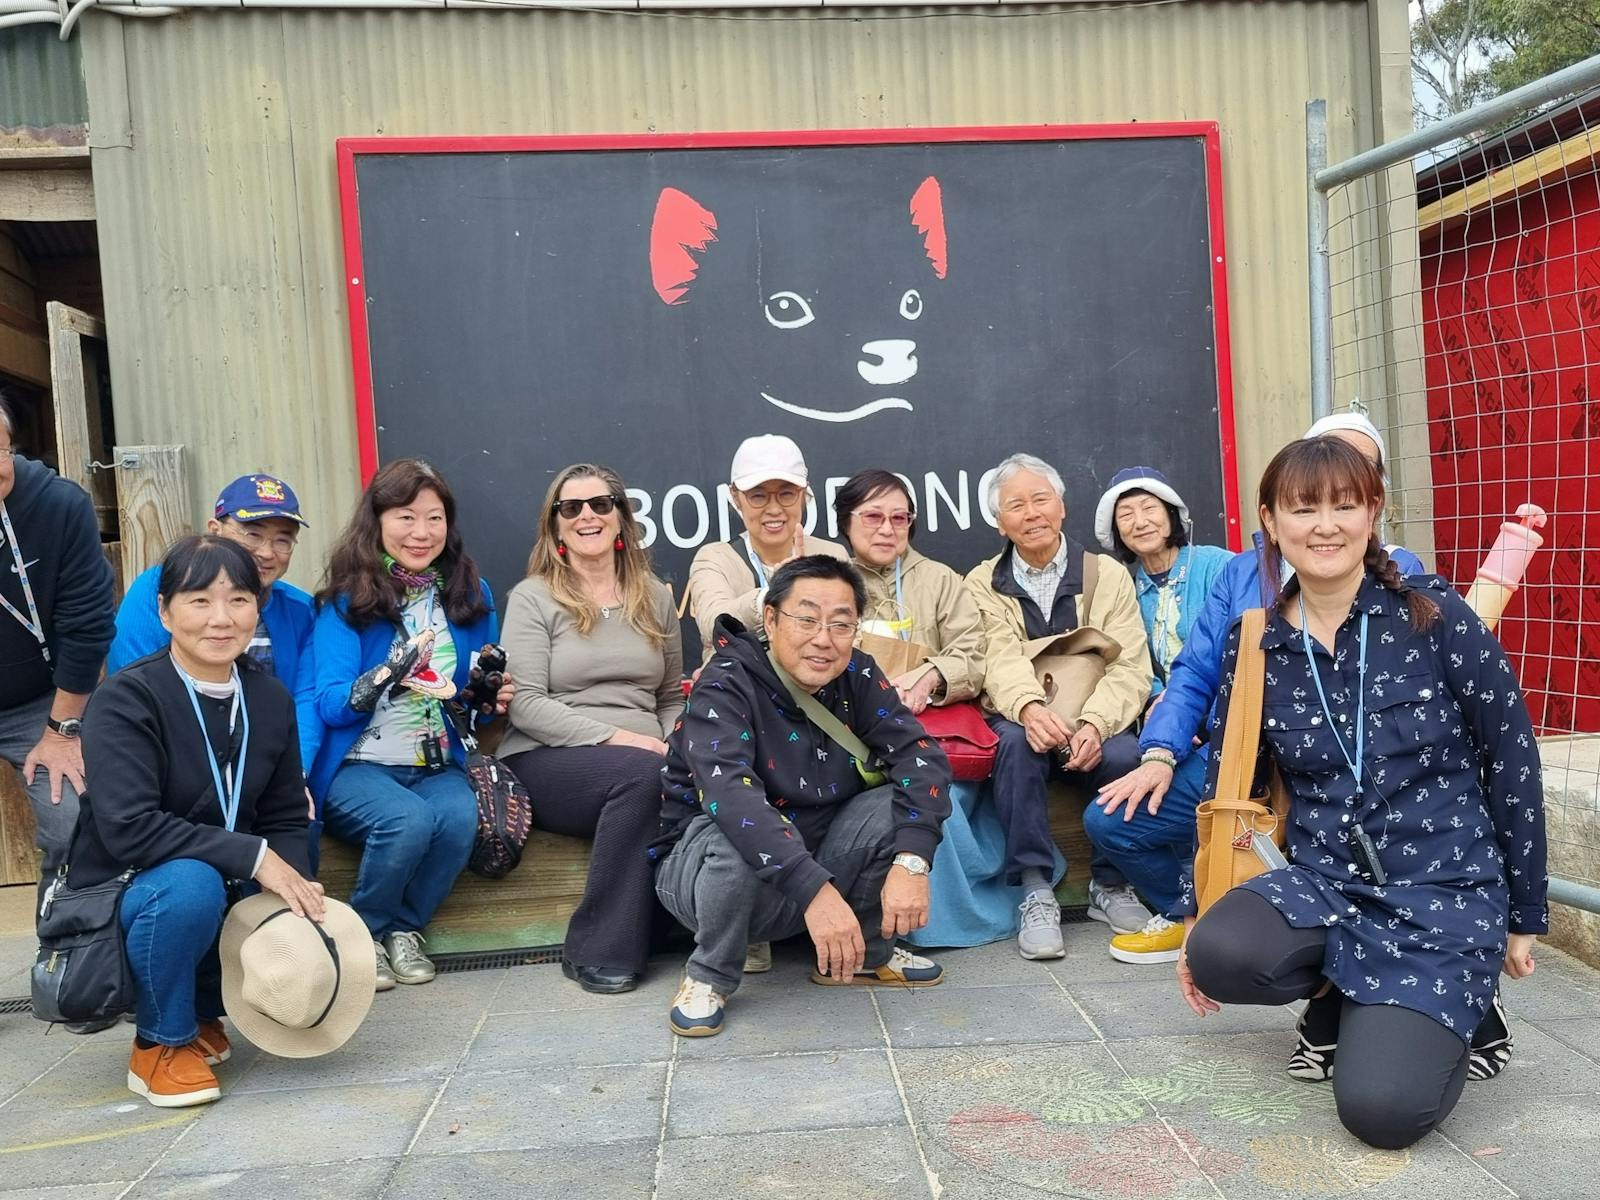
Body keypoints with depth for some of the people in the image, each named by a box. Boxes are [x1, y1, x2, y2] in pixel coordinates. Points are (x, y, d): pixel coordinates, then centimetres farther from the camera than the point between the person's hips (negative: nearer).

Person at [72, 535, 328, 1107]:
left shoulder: (270, 698, -1)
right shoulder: (125, 700, -17)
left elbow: (287, 820, 1)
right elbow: (129, 829, -28)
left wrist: (295, 884, -19)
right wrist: (252, 856, -31)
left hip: (223, 899, 5)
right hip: (121, 900, -5)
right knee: (189, 883, -36)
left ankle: (204, 1008, 13)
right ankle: (161, 1044, -10)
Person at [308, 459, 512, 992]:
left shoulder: (470, 594, 8)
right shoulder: (347, 598, -3)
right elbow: (329, 705, -11)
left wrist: (493, 698, -7)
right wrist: (382, 677, -30)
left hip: (439, 766, 3)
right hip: (358, 766, -3)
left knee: (461, 816, -29)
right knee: (409, 819, -32)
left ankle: (405, 928, -1)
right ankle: (364, 933, -2)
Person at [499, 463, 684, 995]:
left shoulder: (655, 597, 17)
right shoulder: (532, 597, 4)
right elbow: (526, 705, -7)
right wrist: (621, 739, -17)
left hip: (643, 762, 3)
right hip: (546, 760, -3)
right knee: (643, 773, -35)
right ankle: (600, 951, -21)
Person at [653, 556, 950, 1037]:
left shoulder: (855, 677, -7)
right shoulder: (726, 686, -23)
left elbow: (919, 754, -16)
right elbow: (730, 796, -39)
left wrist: (911, 861, -32)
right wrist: (816, 890, -48)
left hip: (819, 864, 5)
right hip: (709, 866, -5)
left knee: (902, 800, -16)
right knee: (735, 835, -36)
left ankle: (865, 954, 5)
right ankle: (710, 977, -10)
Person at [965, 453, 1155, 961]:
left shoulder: (1109, 575, 6)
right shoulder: (982, 584, 5)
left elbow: (1130, 668, -5)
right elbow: (1000, 659, -13)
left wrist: (1095, 724, -25)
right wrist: (1029, 707, -36)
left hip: (1094, 725, 1)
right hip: (1021, 718, 0)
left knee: (1125, 754, -31)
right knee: (1016, 741, -34)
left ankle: (1110, 885, -6)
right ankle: (1035, 893, -24)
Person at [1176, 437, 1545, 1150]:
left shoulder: (1433, 616, -7)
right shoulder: (1255, 647, 3)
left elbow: (1513, 760, 0)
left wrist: (1525, 916, 5)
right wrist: (1198, 916, 10)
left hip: (1445, 889, -3)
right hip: (1323, 883, 3)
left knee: (1382, 1107, -23)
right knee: (1218, 956, -30)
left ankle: (1452, 1009, 13)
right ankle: (1342, 994, 6)